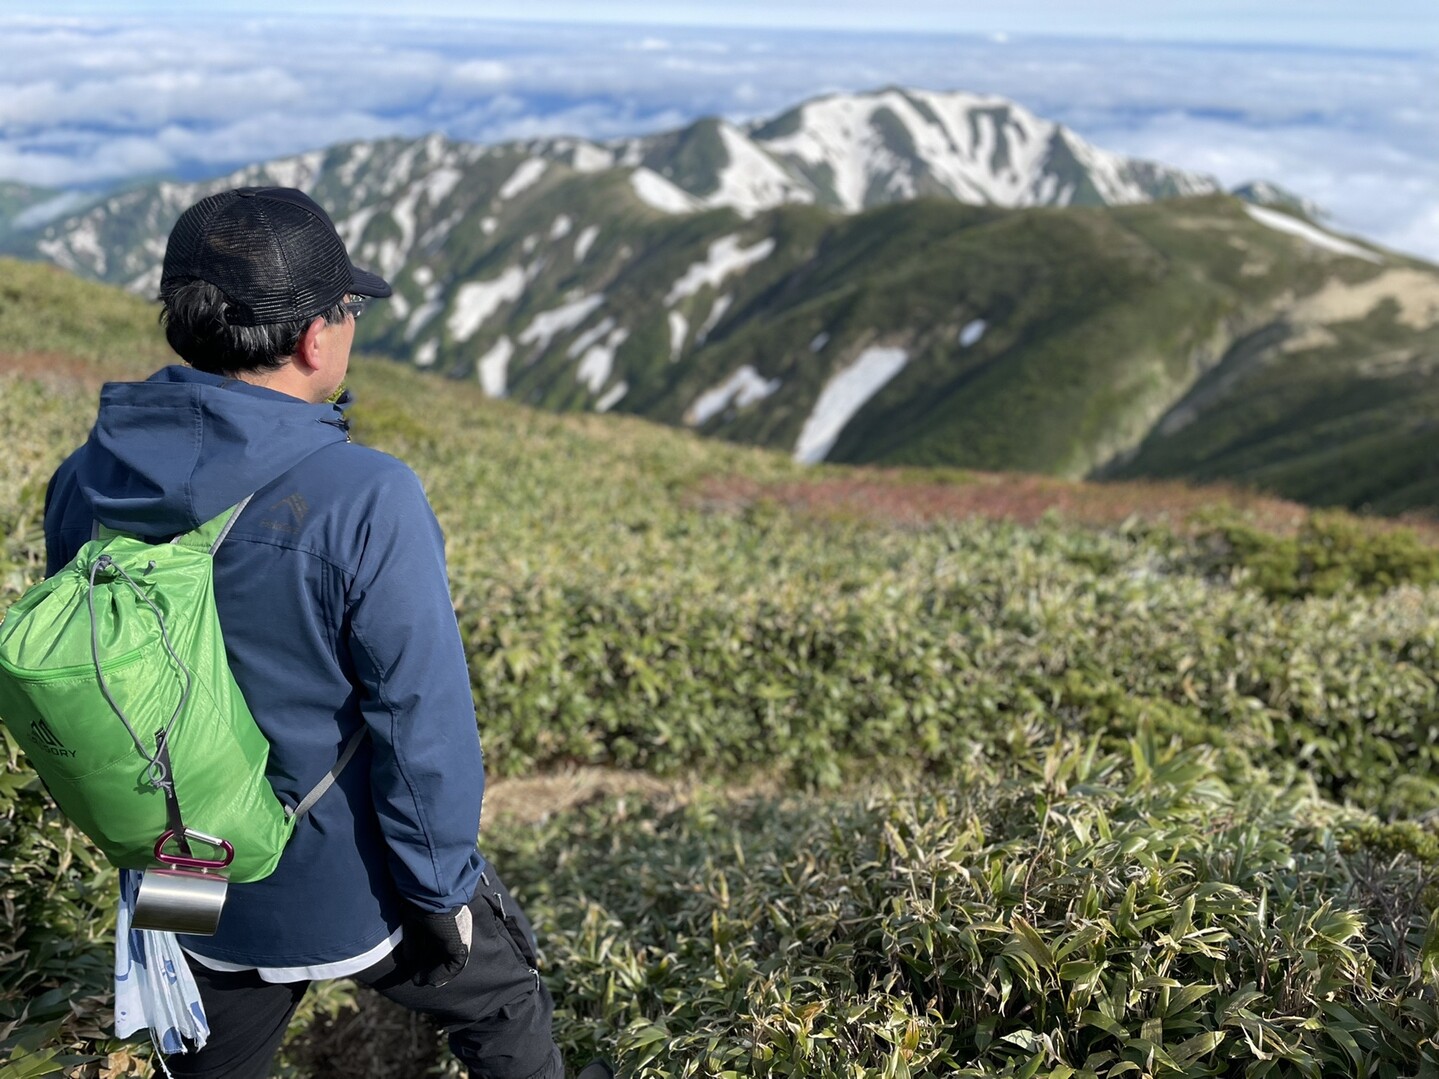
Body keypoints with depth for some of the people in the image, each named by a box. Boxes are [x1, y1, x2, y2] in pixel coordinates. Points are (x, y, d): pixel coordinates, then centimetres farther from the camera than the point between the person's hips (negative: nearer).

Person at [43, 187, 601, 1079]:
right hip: (354, 887, -5)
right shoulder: (366, 502, -29)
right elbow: (422, 723, -24)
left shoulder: (85, 483, -9)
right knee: (501, 1005, 24)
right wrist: (442, 890, -9)